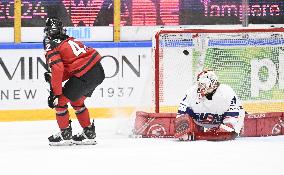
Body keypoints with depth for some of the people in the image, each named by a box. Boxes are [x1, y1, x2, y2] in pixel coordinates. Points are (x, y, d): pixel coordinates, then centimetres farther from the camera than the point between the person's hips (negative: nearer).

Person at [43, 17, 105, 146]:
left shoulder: (51, 47, -4)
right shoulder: (68, 40, 21)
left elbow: (58, 69, -17)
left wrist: (55, 93, -12)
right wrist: (53, 77, 13)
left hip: (85, 76, -9)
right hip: (99, 72, 9)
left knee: (60, 100, 5)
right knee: (76, 101, 27)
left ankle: (65, 135, 12)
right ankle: (89, 133, 31)